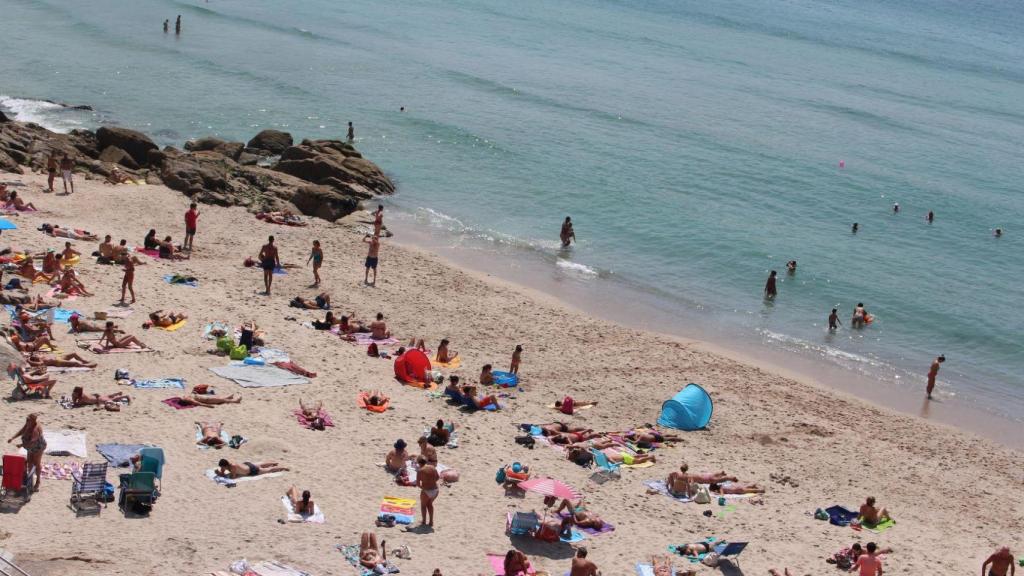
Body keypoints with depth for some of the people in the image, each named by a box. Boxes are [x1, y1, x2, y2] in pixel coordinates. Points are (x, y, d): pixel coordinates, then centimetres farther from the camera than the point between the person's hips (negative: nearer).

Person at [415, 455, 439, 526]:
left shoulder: (420, 471, -13)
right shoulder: (432, 467, 2)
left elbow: (417, 483, -13)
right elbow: (438, 477, 13)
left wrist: (422, 487, 7)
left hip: (426, 491, -5)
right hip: (435, 490, 5)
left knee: (423, 504, 24)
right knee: (429, 504, 29)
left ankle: (424, 521, 28)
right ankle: (431, 521, 32)